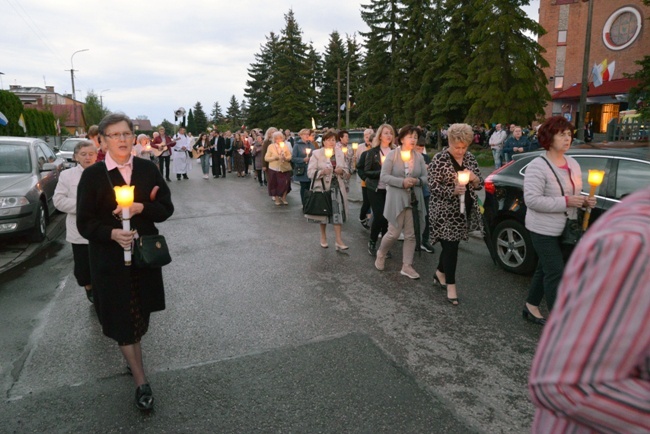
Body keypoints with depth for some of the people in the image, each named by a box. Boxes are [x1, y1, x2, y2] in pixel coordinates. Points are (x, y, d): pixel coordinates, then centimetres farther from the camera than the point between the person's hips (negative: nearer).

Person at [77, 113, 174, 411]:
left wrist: (140, 208, -19)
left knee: (140, 312, 15)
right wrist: (111, 233, -25)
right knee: (123, 317, 4)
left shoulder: (148, 169, -2)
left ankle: (130, 354, 44)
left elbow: (166, 208, 0)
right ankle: (141, 381, 17)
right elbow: (85, 223, -6)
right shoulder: (92, 175, -7)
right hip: (110, 257, -2)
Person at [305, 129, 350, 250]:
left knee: (338, 212, -6)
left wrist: (342, 171, -8)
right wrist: (322, 172, -24)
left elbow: (346, 171, 15)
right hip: (323, 187, -2)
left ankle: (338, 240, -1)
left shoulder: (340, 153, 8)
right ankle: (323, 237, 30)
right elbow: (310, 172, -8)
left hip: (337, 186, 2)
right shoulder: (316, 154, -5)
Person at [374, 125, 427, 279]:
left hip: (414, 200, 4)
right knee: (394, 233, -1)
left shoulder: (419, 157, 5)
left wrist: (417, 181, -15)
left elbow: (425, 177, 8)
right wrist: (402, 182, -20)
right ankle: (381, 253, 29)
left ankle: (407, 266, 17)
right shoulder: (392, 154, -5)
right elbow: (384, 176, -9)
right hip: (396, 199, -4)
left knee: (411, 234, 6)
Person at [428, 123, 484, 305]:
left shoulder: (470, 158, 8)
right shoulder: (439, 159, -11)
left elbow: (480, 184, 13)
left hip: (465, 211, 6)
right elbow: (433, 186, -14)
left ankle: (440, 273, 37)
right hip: (445, 212, -6)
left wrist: (474, 179, -10)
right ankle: (451, 285, 8)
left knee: (450, 245, 16)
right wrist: (453, 191, -28)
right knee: (451, 247, -4)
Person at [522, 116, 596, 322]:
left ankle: (531, 307, 33)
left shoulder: (573, 164, 9)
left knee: (545, 269, 17)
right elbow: (531, 199, -25)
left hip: (564, 229, 8)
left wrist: (585, 201, 0)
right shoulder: (538, 166, -17)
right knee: (556, 273, -5)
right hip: (544, 229, -8)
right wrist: (566, 202, -25)